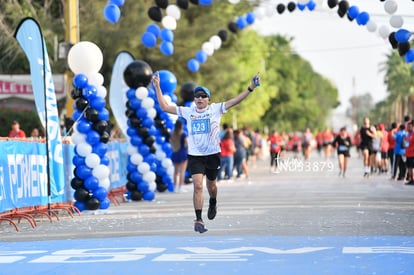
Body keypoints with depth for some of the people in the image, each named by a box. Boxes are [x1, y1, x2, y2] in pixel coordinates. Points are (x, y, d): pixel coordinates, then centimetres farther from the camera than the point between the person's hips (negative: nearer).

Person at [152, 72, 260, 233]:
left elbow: (235, 101, -9)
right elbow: (165, 107, 5)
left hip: (213, 154, 0)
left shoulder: (216, 109, -1)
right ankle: (198, 220, -12)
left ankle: (213, 204, 50)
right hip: (195, 155, 0)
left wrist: (251, 88, -19)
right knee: (198, 185, -14)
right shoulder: (188, 111, 4)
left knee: (211, 185, 16)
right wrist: (157, 88, 1)